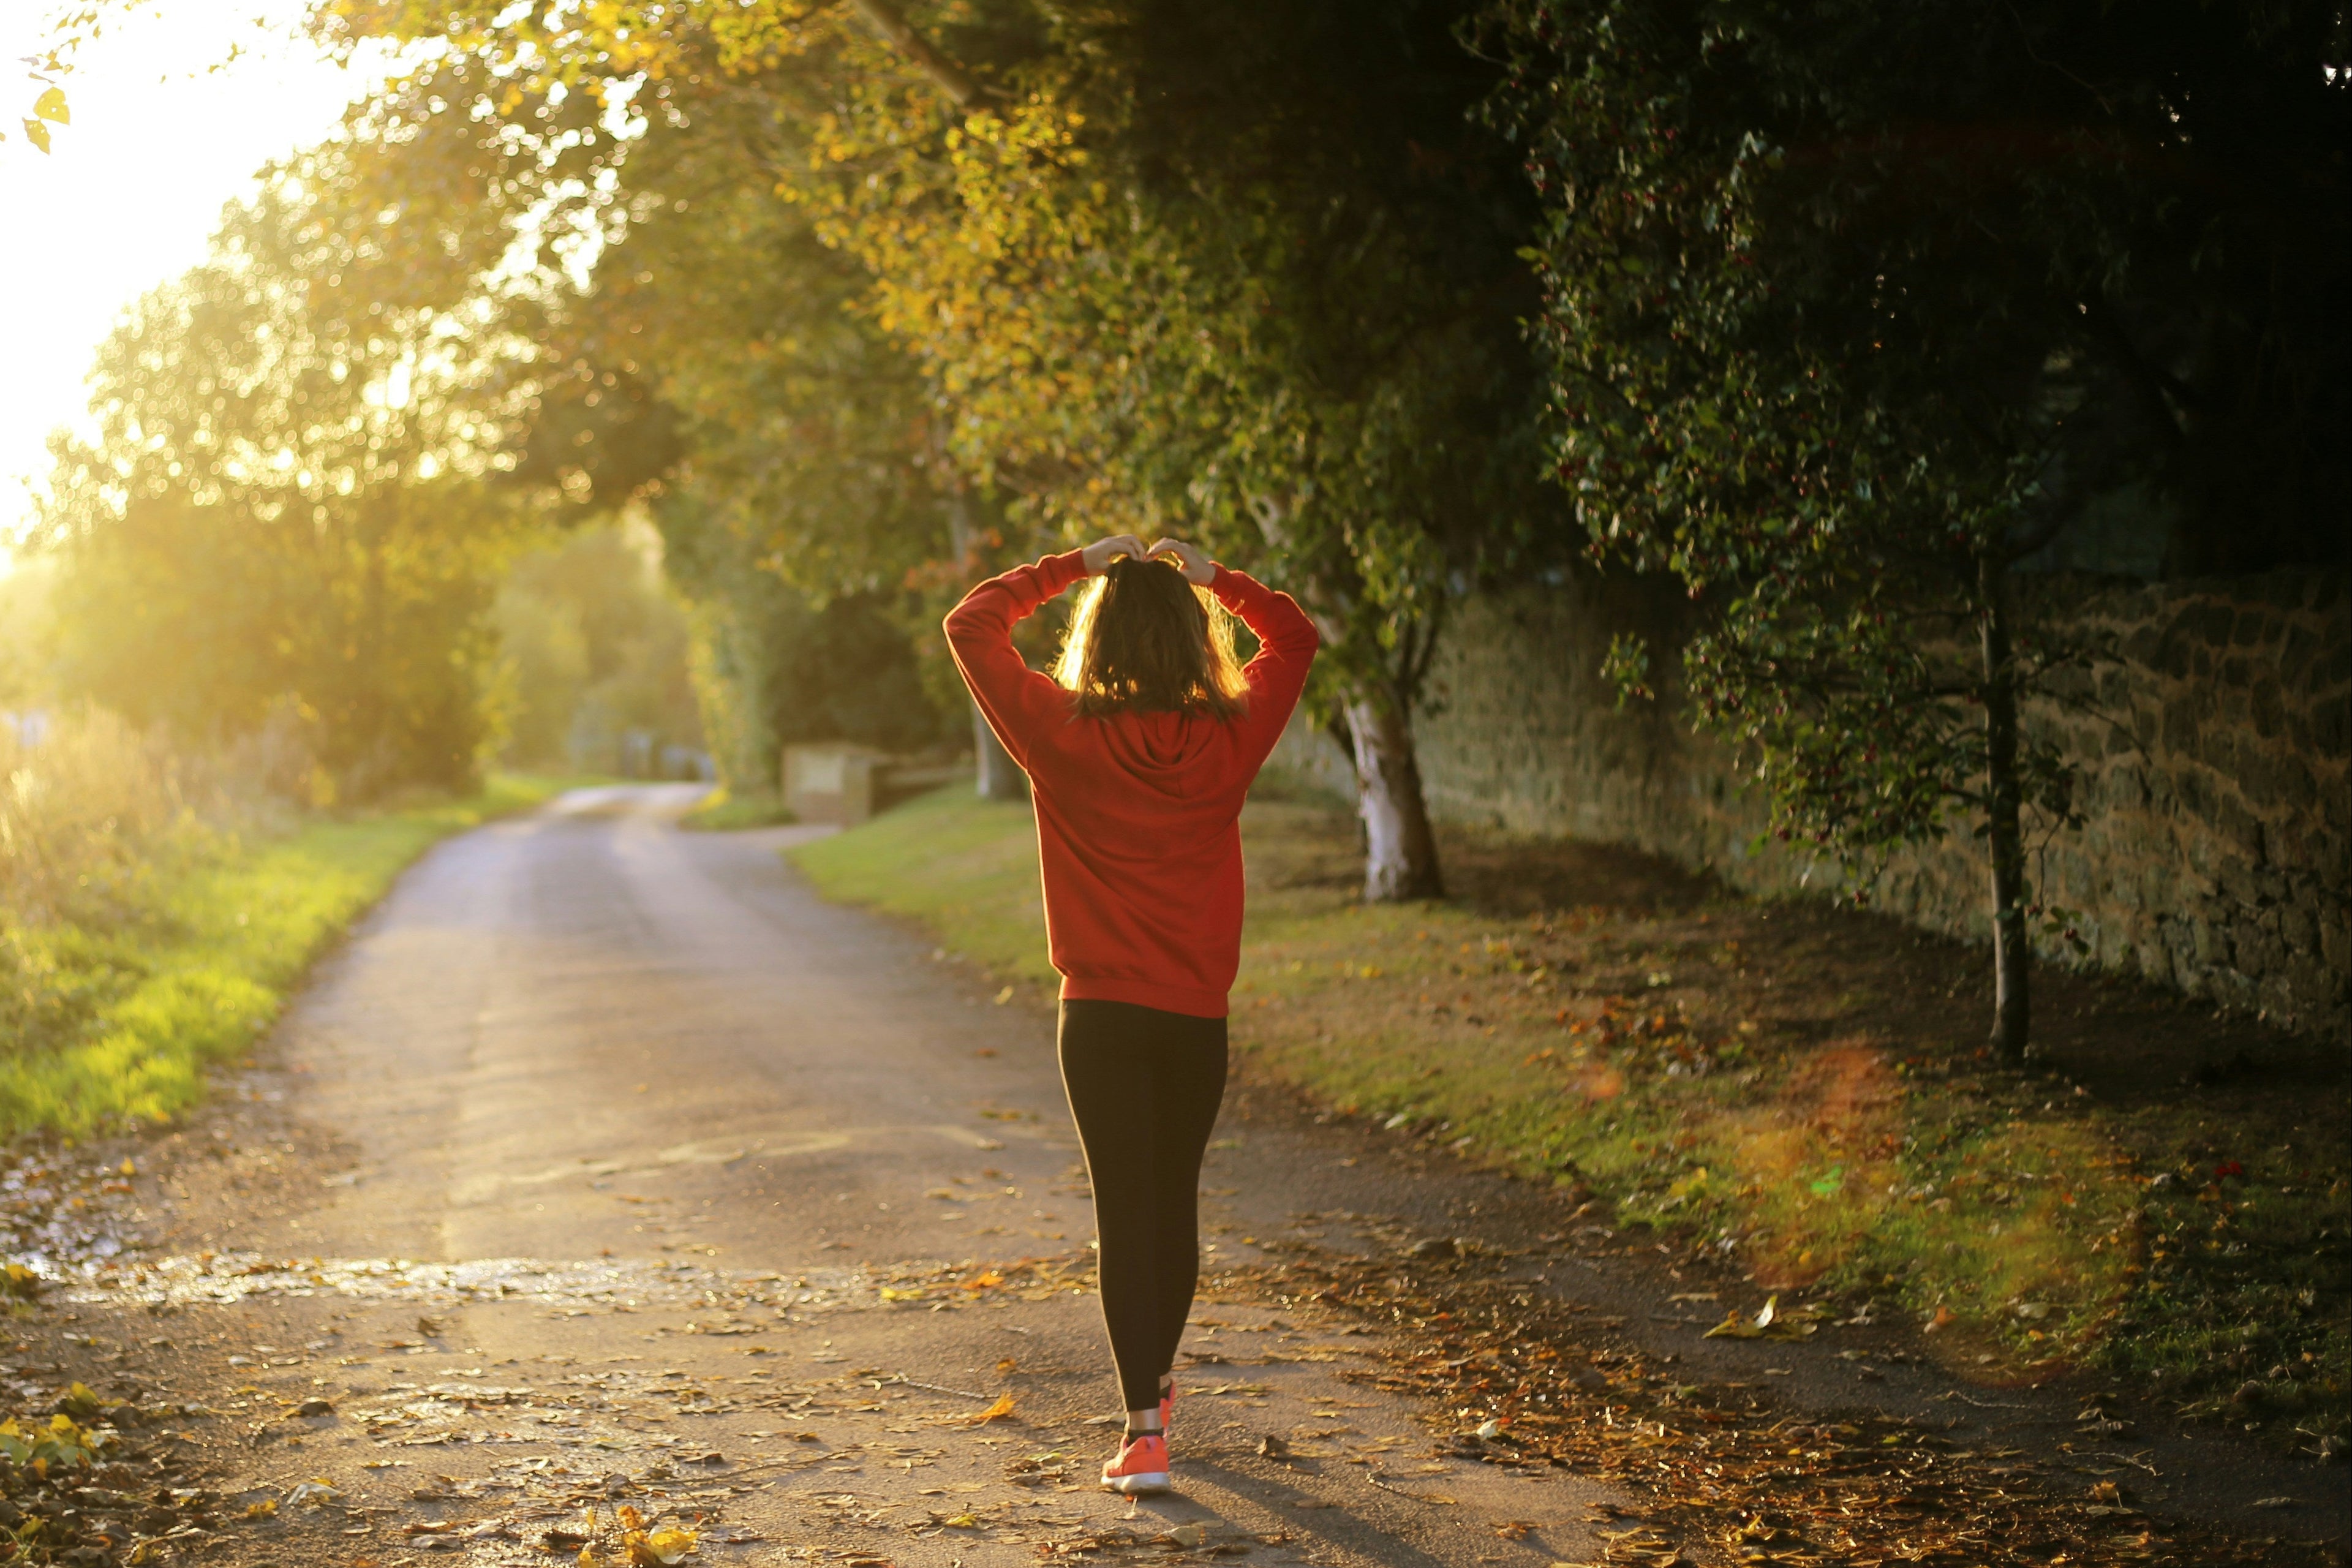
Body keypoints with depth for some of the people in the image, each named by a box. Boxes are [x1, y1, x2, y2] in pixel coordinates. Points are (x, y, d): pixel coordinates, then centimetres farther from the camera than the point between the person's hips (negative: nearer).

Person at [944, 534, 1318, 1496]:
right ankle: (1155, 1384, 36)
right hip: (1198, 1016, 2)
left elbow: (971, 625, 2)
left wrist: (1073, 566, 5)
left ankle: (1144, 1429, -9)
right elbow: (1293, 638, 15)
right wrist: (1212, 577, 11)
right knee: (1176, 1202, 18)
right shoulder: (1229, 739, -4)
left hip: (1102, 1014, -2)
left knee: (1125, 1210, -1)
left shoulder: (1063, 734, -9)